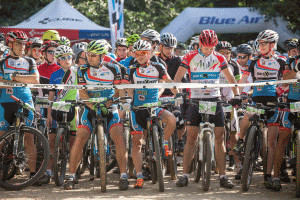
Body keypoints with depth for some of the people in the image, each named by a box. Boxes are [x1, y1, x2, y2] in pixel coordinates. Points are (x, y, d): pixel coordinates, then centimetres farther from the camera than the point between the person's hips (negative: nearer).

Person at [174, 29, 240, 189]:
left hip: (214, 100, 1)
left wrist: (236, 95, -7)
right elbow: (178, 76, -6)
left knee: (219, 138, -3)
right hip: (195, 100, -1)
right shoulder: (190, 57, -2)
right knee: (191, 138, -4)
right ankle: (185, 175, 0)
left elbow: (230, 78, 7)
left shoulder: (219, 58, 4)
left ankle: (223, 176, -1)